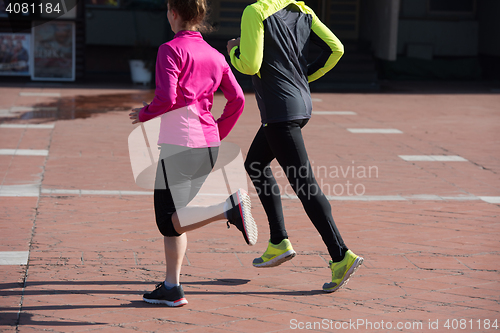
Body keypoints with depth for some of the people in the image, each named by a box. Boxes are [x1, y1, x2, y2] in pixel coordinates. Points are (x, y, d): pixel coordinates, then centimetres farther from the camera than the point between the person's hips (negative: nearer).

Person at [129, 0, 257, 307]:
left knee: (173, 221, -3)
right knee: (168, 216, 16)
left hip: (180, 144, -8)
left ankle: (230, 208, -26)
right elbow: (237, 100, 9)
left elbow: (166, 99, -19)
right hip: (209, 144, 8)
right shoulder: (214, 55, 12)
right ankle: (172, 288, 16)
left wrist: (144, 114, -1)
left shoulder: (171, 49, -8)